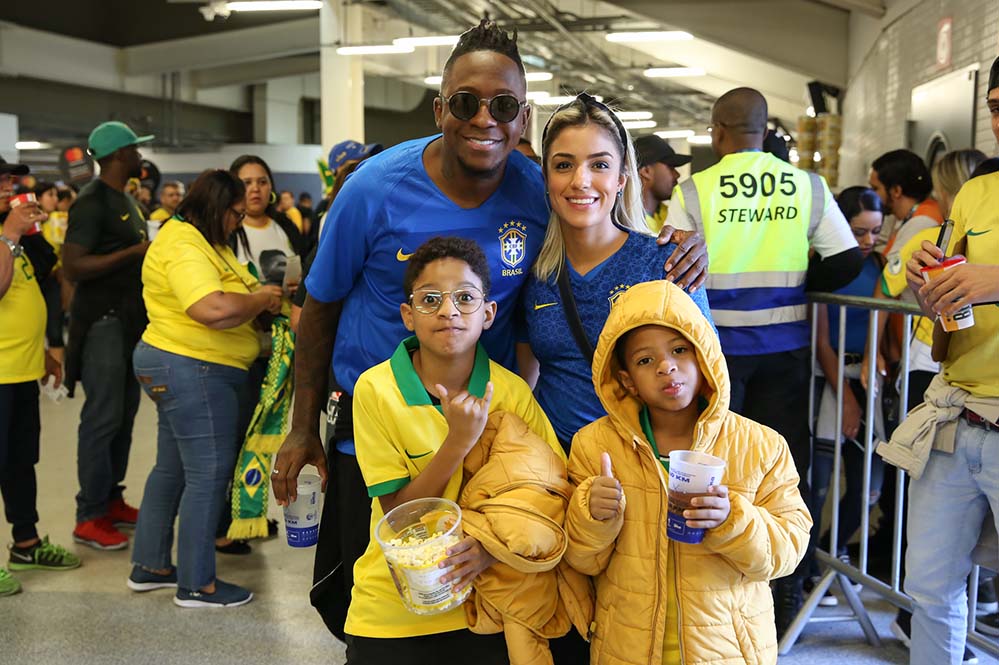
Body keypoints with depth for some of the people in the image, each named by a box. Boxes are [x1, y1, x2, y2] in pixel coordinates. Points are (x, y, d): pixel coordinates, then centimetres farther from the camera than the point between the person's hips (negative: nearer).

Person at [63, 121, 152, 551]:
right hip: (103, 320, -9)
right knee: (103, 417, -6)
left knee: (125, 412, 12)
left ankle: (111, 500, 23)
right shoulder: (92, 202, -13)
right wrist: (136, 252, -22)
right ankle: (90, 518, 2)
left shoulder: (125, 200, 15)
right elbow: (73, 266, -21)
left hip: (129, 318, 9)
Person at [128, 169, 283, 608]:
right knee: (208, 474, -4)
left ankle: (149, 566, 30)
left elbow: (225, 295, 18)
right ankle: (197, 585, 6)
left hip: (174, 368, 11)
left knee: (172, 469, 18)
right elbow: (214, 309, -32)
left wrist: (261, 295, 0)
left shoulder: (197, 239, 16)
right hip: (194, 371, -11)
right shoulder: (183, 247, -19)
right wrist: (261, 300, -16)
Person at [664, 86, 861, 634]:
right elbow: (846, 260, -1)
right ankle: (788, 593, 22)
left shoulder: (693, 192, -9)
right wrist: (794, 285, 13)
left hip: (715, 346, -2)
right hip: (785, 345, 2)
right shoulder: (809, 188, -2)